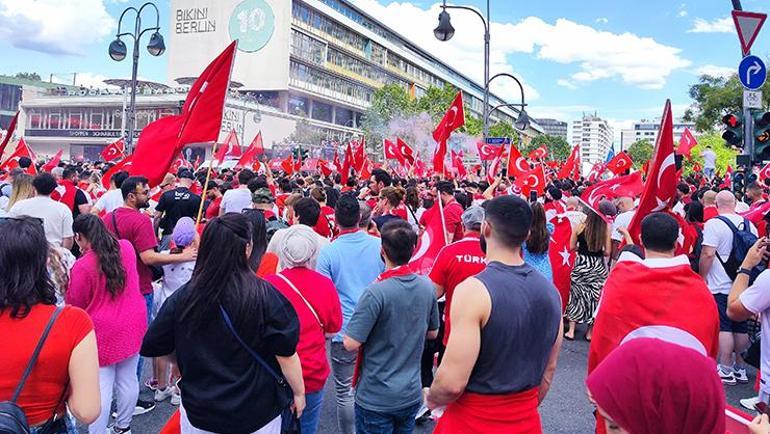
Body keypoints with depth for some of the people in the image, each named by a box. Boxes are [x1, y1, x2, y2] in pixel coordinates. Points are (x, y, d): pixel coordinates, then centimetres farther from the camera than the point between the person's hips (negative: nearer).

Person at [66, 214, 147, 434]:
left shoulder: (82, 266, -18)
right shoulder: (126, 247, -4)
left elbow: (75, 304, -6)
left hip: (103, 331, -5)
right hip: (134, 324, 5)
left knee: (101, 386, 3)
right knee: (128, 378, 14)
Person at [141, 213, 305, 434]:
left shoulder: (182, 297, -14)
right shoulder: (266, 296, -21)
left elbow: (151, 348, -2)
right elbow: (286, 354, -14)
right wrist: (299, 392, 2)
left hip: (198, 414, 2)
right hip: (256, 414, -1)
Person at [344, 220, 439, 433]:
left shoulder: (376, 292, -24)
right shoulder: (427, 286, -5)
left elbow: (351, 344, -20)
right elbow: (432, 333, 8)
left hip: (376, 399, -5)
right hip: (411, 395, 5)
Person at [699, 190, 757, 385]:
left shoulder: (714, 224, -13)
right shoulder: (749, 224, 6)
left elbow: (707, 254, -19)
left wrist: (702, 277, -7)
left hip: (720, 287, -6)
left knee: (724, 327, 1)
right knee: (741, 327, 14)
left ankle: (726, 370, 5)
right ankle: (740, 367, 25)